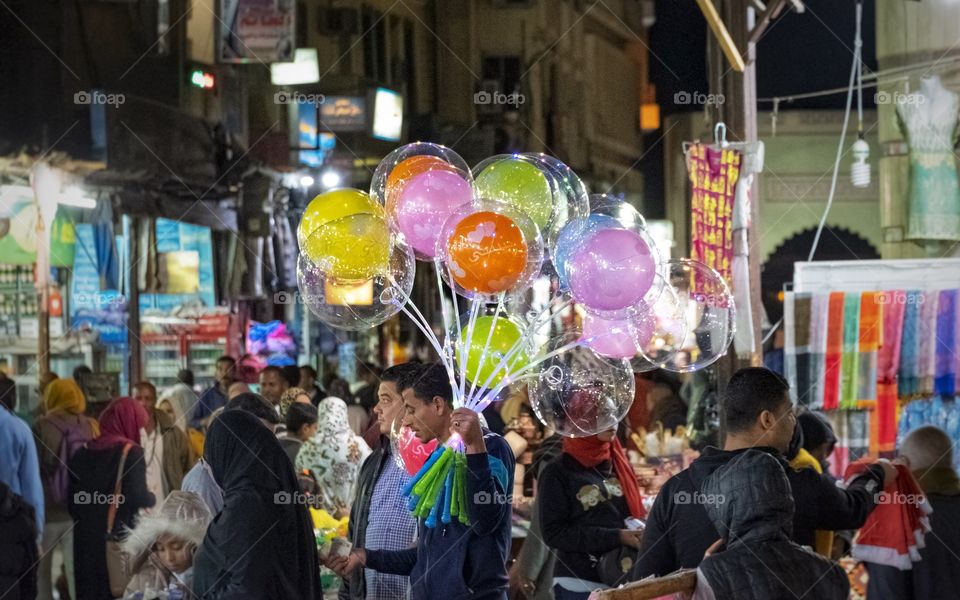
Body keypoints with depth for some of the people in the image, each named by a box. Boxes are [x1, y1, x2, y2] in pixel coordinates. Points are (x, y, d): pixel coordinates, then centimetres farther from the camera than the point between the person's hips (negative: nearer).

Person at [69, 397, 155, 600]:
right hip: (120, 538, -5)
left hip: (85, 538, 5)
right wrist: (153, 499, 3)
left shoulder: (83, 453, 9)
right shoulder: (131, 452, -8)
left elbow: (72, 502, 10)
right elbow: (138, 497, -17)